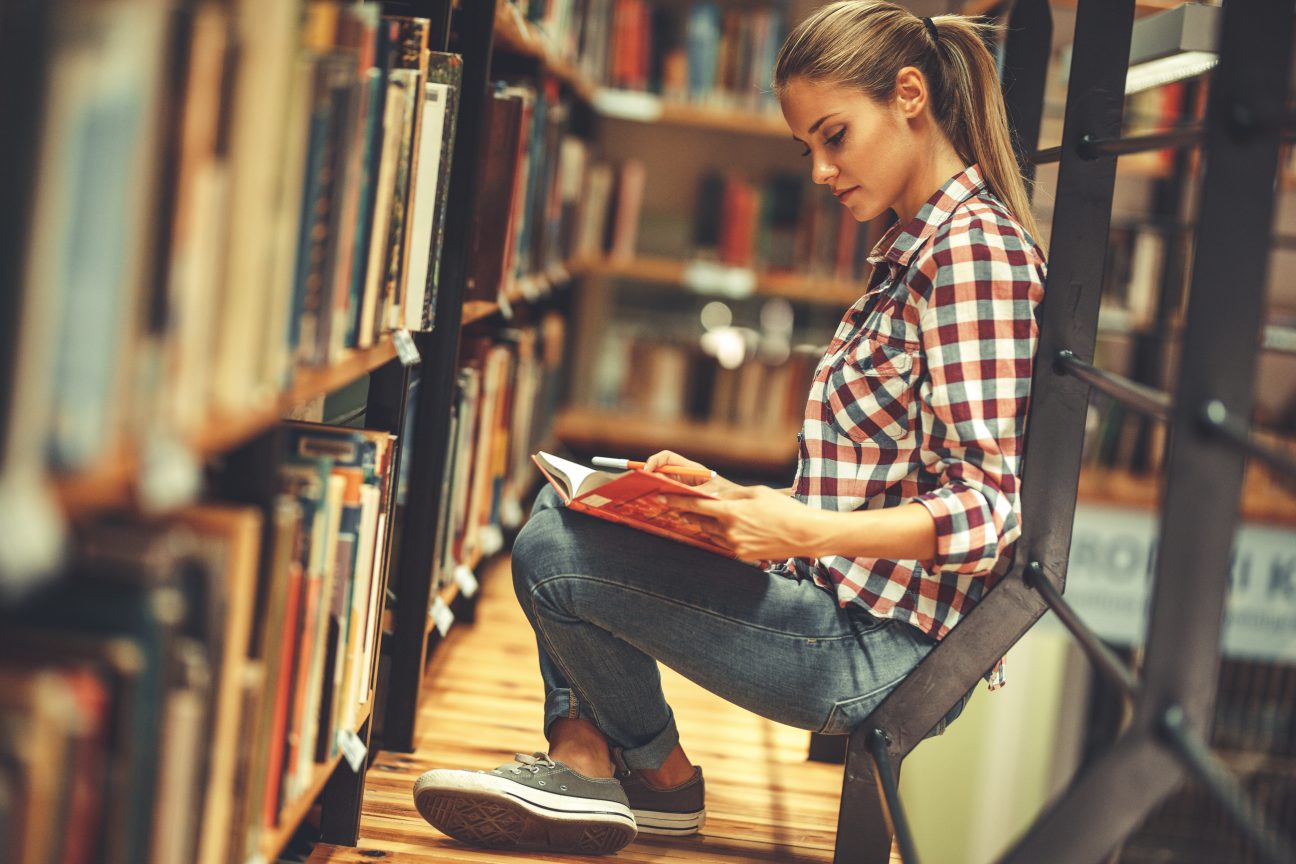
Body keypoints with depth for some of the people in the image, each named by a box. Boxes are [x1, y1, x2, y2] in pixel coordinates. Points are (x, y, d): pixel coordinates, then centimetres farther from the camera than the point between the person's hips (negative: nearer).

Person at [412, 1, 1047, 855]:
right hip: (842, 595, 11)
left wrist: (813, 533, -35)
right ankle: (581, 756, 5)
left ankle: (662, 775, 9)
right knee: (564, 505, 19)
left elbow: (986, 511, -24)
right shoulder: (918, 247, 15)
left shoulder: (975, 247, -17)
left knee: (551, 556, -16)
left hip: (872, 646, -11)